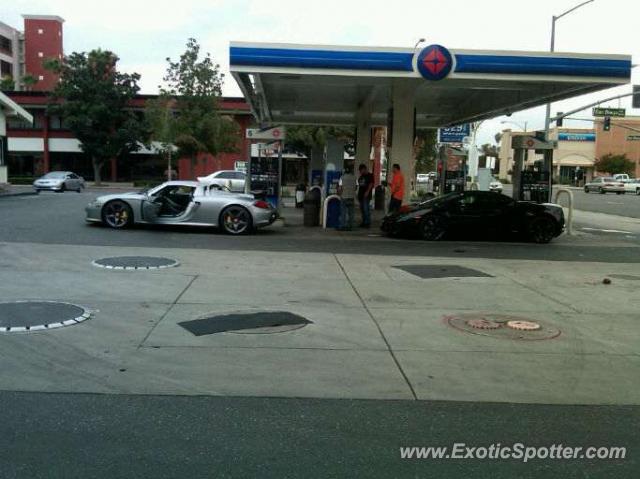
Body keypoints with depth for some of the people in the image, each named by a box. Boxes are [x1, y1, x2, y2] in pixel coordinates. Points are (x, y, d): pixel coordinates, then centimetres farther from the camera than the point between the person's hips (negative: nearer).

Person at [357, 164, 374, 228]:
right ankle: (364, 222, 16)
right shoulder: (361, 176, 19)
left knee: (366, 209, -11)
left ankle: (368, 222, -9)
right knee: (362, 209, 9)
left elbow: (371, 184, -10)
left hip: (366, 195, -8)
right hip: (361, 195, 8)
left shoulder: (369, 175, -4)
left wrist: (367, 191, -20)